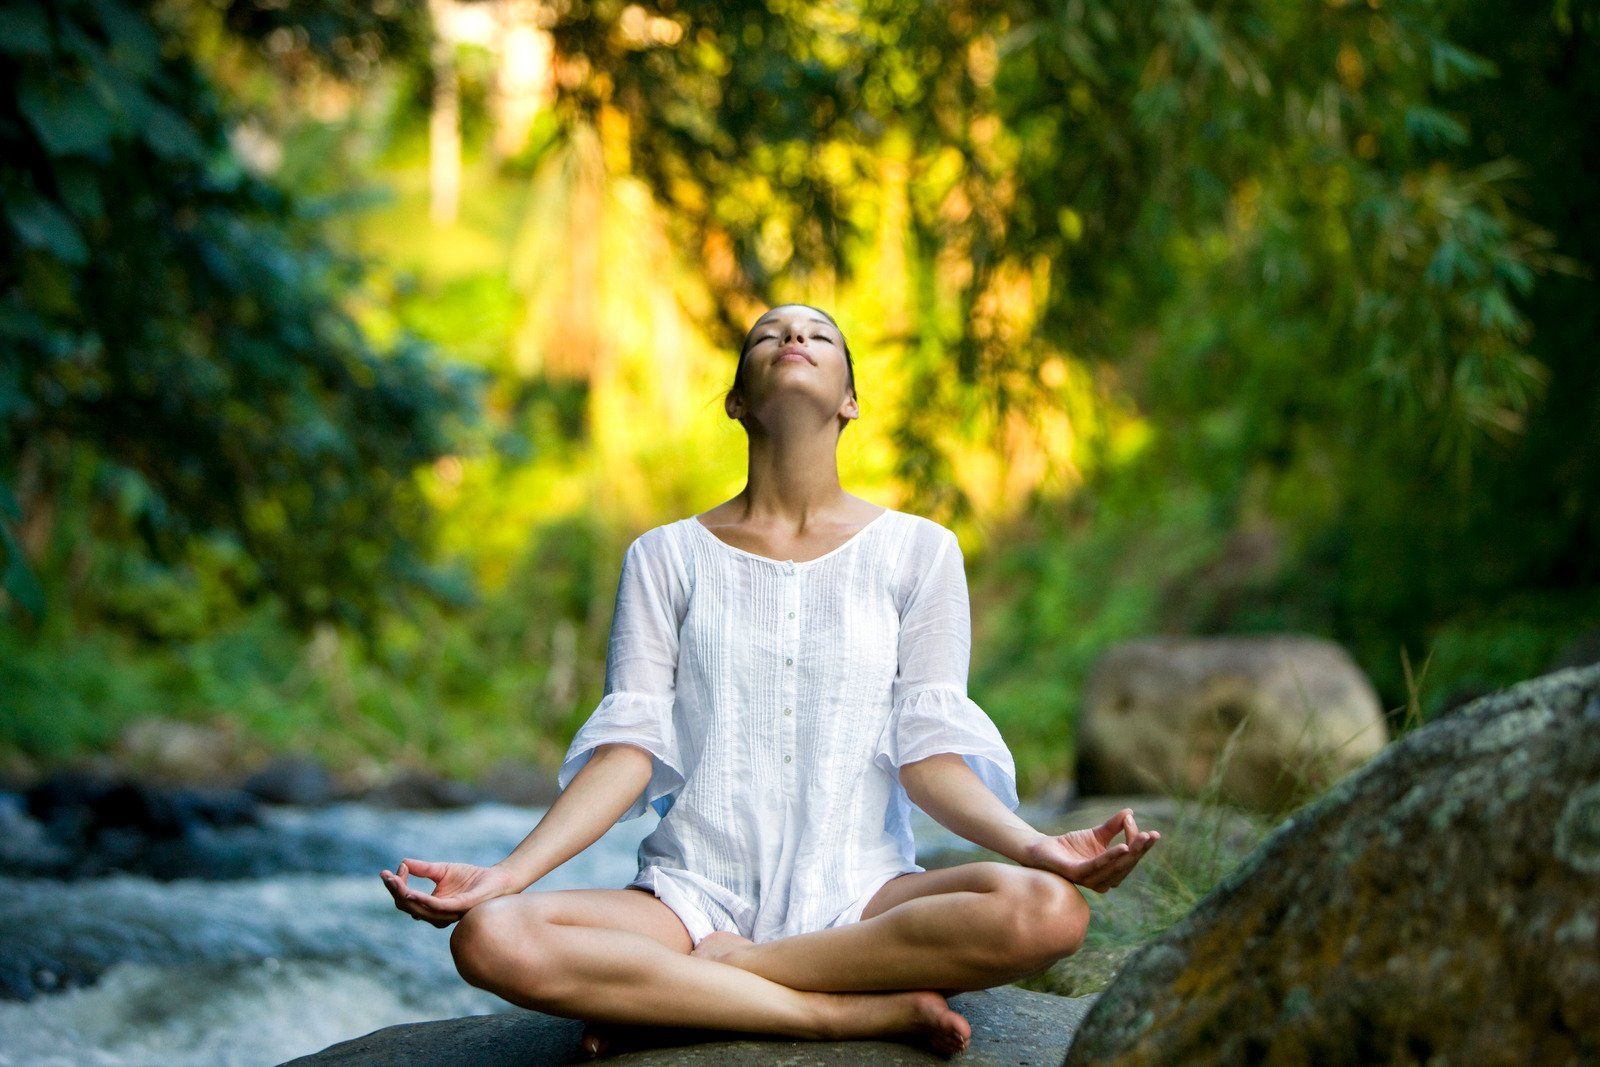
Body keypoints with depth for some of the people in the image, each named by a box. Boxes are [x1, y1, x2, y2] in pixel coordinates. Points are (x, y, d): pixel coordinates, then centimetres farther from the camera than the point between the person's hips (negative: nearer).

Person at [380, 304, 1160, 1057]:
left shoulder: (917, 550, 9)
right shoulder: (666, 558, 10)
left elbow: (929, 752, 1)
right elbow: (627, 745, 2)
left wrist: (1034, 845, -18)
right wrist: (507, 873, -14)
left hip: (859, 896, 1)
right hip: (695, 893, 0)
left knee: (1045, 910, -32)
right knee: (489, 938, -30)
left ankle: (675, 985, -19)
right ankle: (873, 1011, -25)